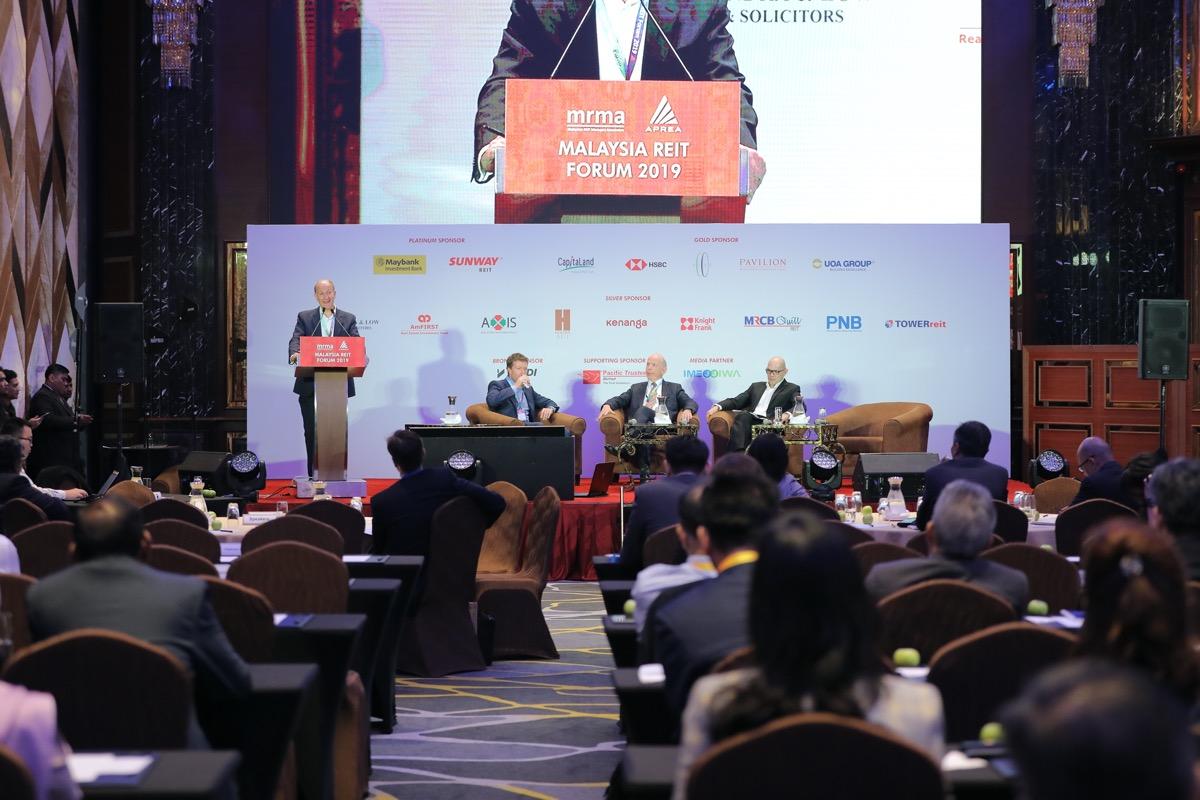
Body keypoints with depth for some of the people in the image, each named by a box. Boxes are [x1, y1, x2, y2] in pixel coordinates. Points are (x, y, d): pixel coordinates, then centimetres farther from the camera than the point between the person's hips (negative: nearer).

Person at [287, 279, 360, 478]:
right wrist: (294, 354, -29)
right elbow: (296, 340, -5)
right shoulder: (304, 317, 9)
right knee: (311, 431, 1)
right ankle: (314, 475, 7)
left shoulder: (348, 319, 10)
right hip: (310, 385, 0)